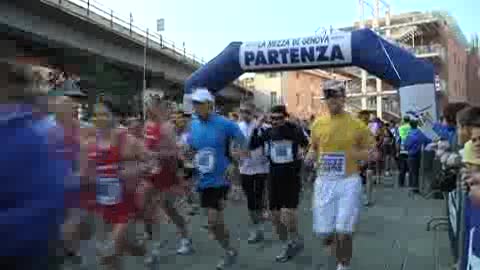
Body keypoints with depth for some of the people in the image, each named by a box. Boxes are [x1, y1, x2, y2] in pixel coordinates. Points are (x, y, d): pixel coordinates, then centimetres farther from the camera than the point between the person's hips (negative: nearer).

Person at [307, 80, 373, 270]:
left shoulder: (357, 124, -4)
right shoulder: (318, 124, 4)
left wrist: (357, 154, -18)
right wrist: (311, 155, -5)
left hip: (348, 182, -2)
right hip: (324, 182, 3)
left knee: (343, 231, -2)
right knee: (322, 233, 5)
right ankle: (336, 247, 41)